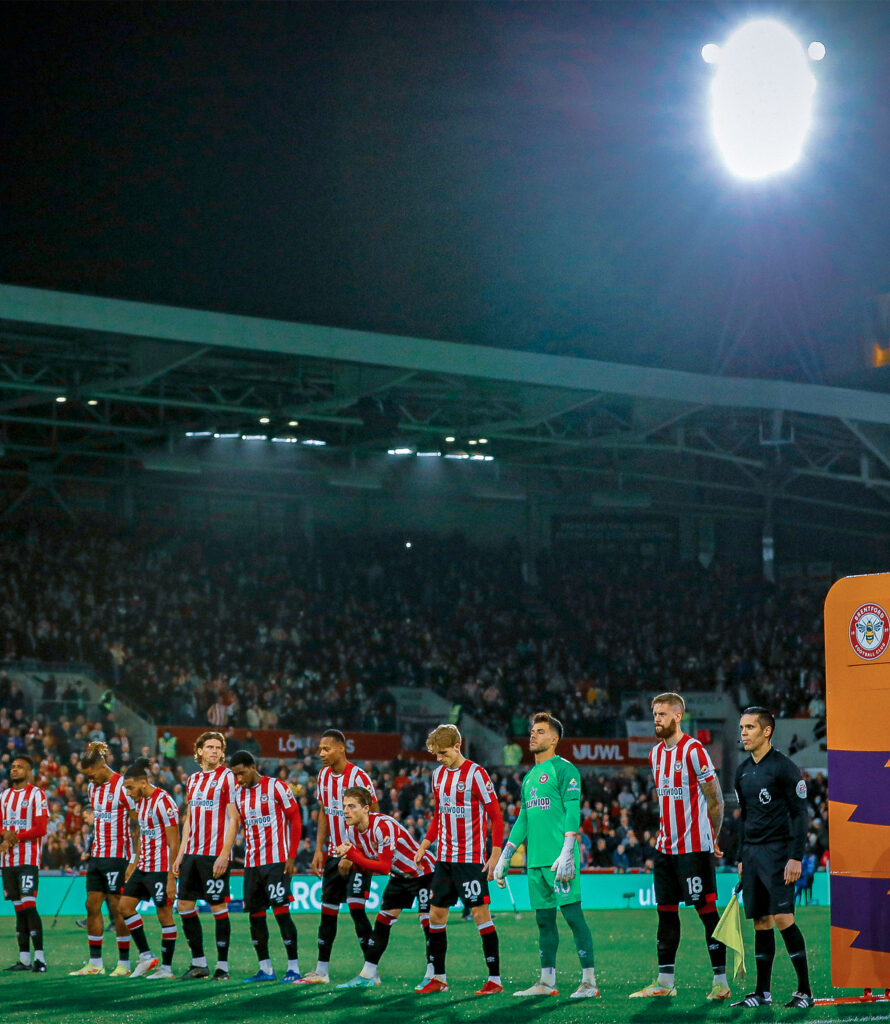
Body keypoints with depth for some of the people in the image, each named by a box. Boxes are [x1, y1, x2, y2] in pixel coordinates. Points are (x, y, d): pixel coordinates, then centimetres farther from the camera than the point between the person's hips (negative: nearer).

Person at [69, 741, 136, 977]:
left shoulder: (122, 786, -12)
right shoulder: (92, 788, 11)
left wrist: (137, 858, -11)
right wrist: (94, 847, 15)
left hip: (117, 856, -8)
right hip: (97, 855, 8)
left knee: (117, 907, -5)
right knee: (92, 905, 6)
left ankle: (124, 963, 2)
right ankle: (95, 962, 12)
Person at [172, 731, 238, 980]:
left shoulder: (227, 777, -4)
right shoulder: (193, 779, 16)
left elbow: (234, 819, -9)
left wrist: (224, 855, -15)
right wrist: (180, 854, 14)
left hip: (215, 854, -7)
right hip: (192, 853, 7)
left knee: (218, 907, -4)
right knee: (184, 905, 5)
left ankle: (222, 966, 4)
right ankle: (199, 964, 15)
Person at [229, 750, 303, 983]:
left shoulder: (276, 787, -6)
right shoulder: (239, 794, 12)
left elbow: (295, 818, -5)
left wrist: (291, 857, -9)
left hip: (276, 861, -7)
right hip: (251, 864, 7)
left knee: (281, 911, -10)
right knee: (255, 913, 6)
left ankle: (294, 968, -5)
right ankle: (265, 969, 14)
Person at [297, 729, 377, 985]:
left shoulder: (358, 777, -15)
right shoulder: (324, 776, 8)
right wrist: (319, 850, 9)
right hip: (334, 853, 7)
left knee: (356, 907, -13)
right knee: (328, 909, 9)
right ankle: (322, 971, 16)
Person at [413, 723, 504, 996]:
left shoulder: (475, 774, -11)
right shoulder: (439, 775, 11)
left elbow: (496, 816, -10)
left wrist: (495, 855, -15)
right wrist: (425, 845, 13)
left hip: (471, 859, -7)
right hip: (444, 859, 7)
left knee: (480, 913, -7)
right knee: (436, 914, 7)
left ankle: (495, 979, -3)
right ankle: (437, 977, 17)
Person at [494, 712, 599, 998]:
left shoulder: (563, 769, -3)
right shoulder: (529, 777, 20)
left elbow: (572, 811, -12)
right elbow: (523, 819, 25)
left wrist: (567, 852, -21)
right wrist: (505, 857, 23)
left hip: (559, 859, -8)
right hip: (535, 860, 8)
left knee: (572, 914, -9)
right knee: (544, 919, 9)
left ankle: (589, 981, -9)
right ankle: (547, 982, 14)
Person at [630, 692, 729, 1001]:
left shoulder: (693, 750, -11)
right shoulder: (655, 753, 12)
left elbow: (715, 799, -8)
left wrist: (712, 839, -4)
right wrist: (665, 834, 16)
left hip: (694, 846, -8)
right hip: (665, 846, 8)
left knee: (706, 910, -5)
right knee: (666, 910, 8)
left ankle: (720, 981, -1)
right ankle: (665, 982, 12)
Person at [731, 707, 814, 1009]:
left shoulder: (784, 767, -8)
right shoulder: (742, 771, 14)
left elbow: (800, 813, -10)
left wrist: (796, 857, -16)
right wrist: (742, 857, 19)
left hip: (778, 850, -7)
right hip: (752, 852, 7)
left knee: (782, 917, -13)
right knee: (760, 922, 7)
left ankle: (805, 990, -6)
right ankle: (762, 993, 10)